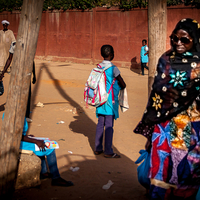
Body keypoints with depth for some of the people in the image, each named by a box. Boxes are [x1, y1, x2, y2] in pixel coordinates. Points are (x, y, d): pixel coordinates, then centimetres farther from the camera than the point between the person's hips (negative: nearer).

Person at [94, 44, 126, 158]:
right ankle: (108, 152, 5)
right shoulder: (113, 68, -14)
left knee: (100, 124, 13)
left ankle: (98, 149, 19)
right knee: (109, 126, -1)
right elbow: (123, 85, -11)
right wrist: (119, 86, 11)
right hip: (110, 101, -6)